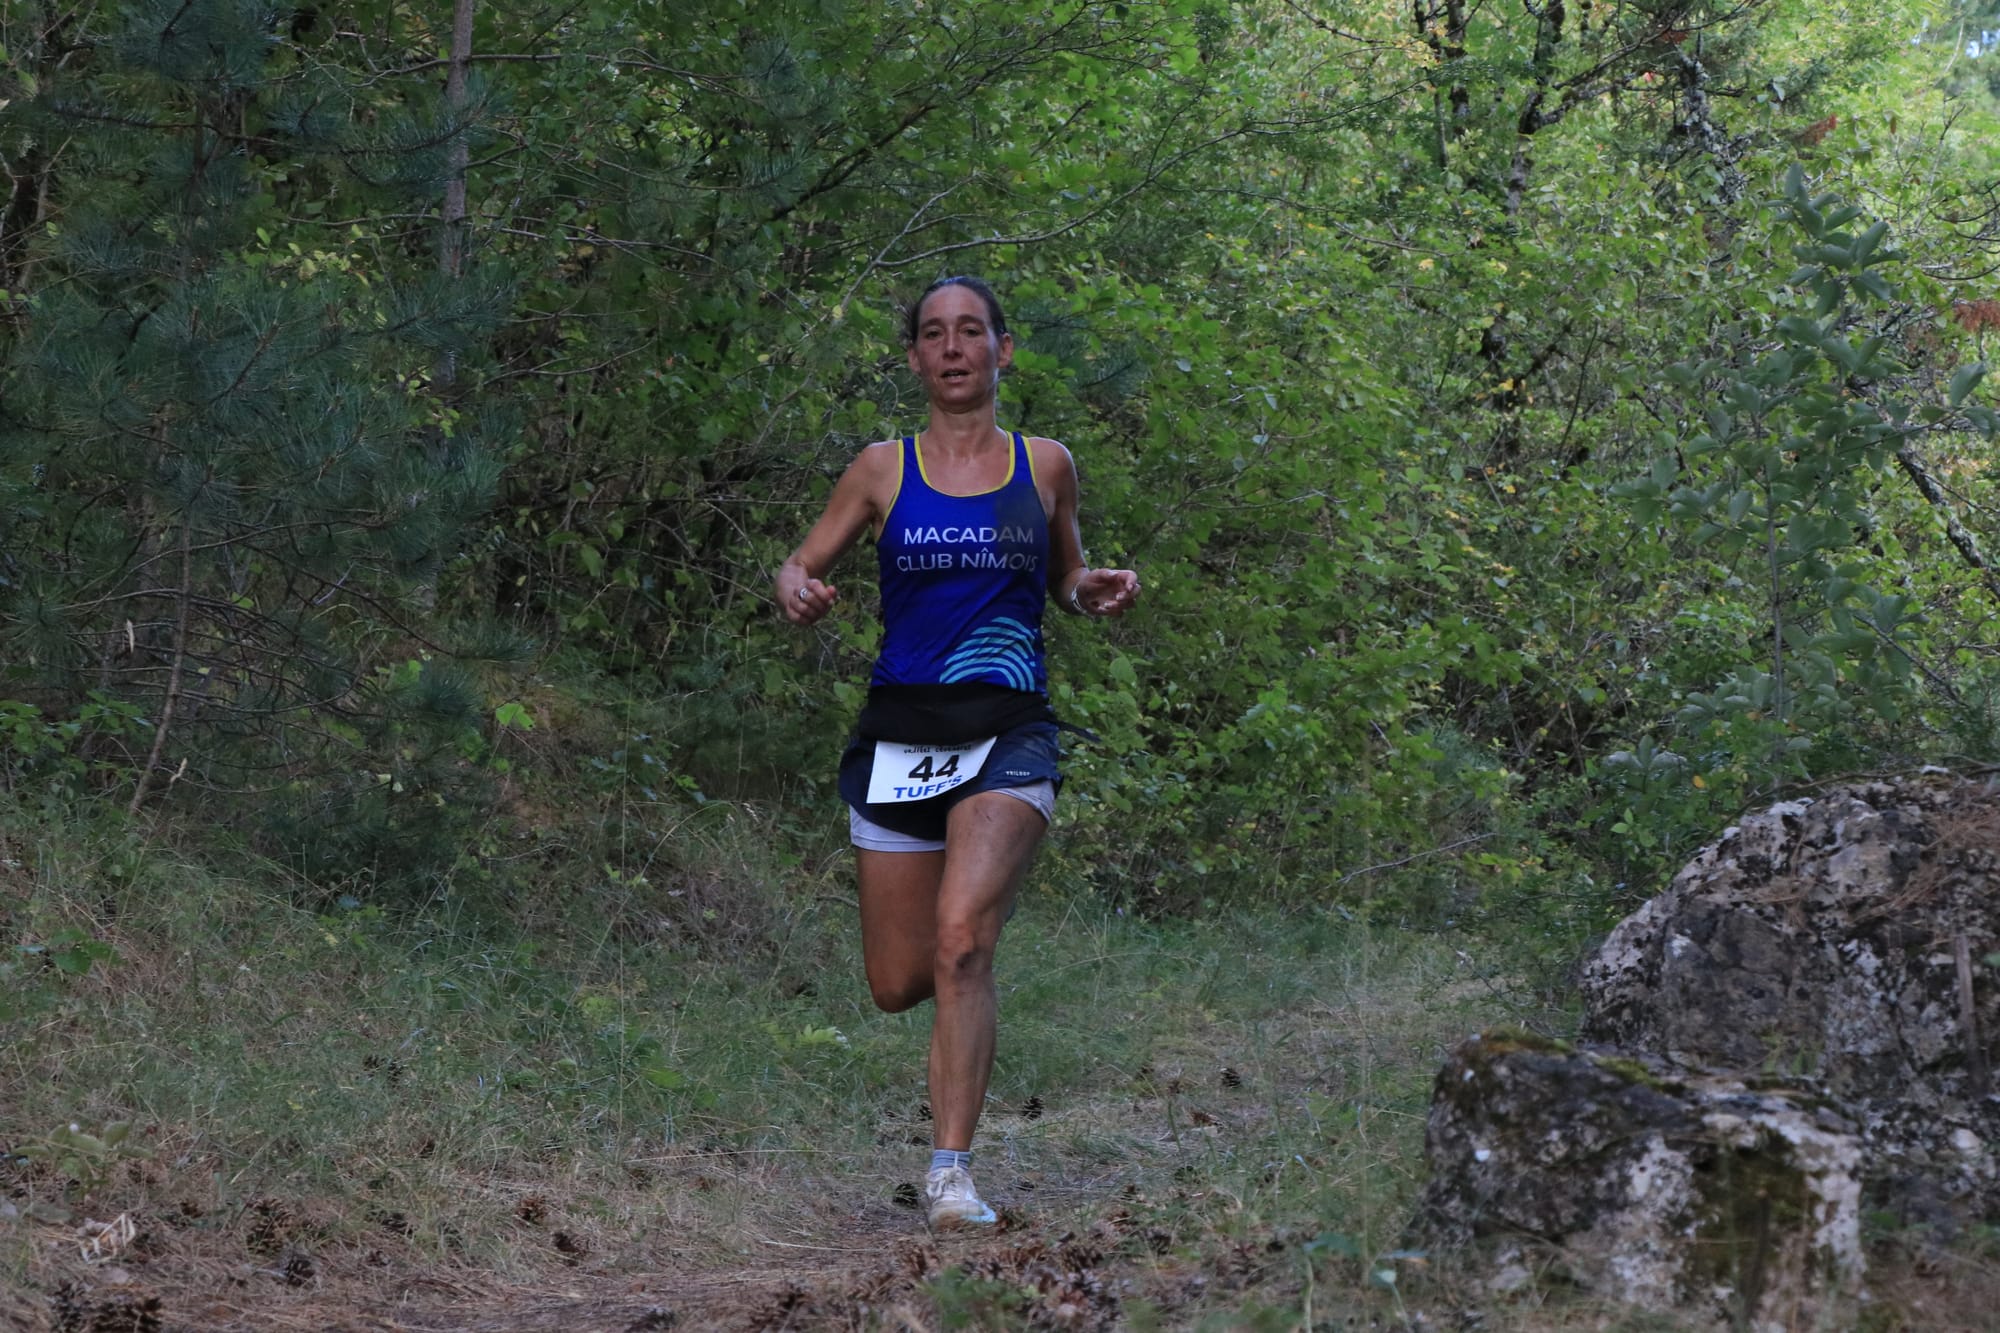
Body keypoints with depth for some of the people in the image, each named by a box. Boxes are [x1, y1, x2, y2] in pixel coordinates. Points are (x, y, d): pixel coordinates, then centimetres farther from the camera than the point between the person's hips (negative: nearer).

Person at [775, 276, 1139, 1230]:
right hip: (900, 734, 2)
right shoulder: (882, 470, 7)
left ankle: (953, 1169, -18)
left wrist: (1095, 591, -1)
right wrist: (797, 590, -12)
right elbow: (801, 568, 12)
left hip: (1007, 733, -2)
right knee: (897, 984, 5)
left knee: (961, 940, -23)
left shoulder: (1045, 466, 9)